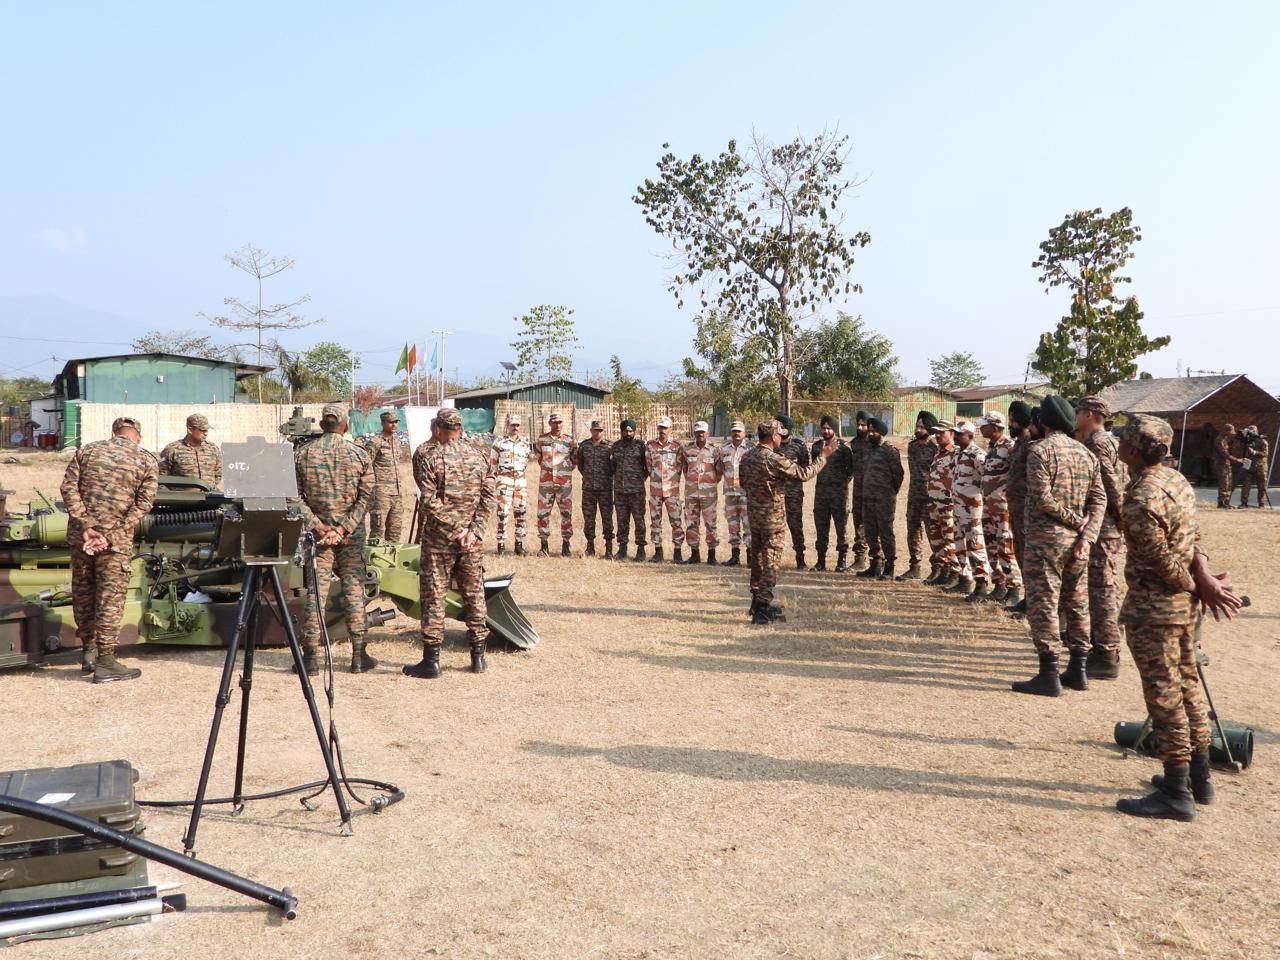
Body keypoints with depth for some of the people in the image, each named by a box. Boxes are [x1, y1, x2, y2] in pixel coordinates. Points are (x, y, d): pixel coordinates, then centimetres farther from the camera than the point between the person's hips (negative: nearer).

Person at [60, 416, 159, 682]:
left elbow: (69, 487, -1)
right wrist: (111, 536, -11)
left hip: (79, 536, 4)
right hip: (116, 540, -3)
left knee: (82, 593, 17)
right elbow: (143, 504, -8)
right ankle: (105, 662, 4)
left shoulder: (87, 450, 9)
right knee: (110, 598, 2)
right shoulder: (147, 461, 1)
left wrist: (86, 526, -8)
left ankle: (88, 651, 28)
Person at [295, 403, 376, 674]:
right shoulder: (359, 455, -2)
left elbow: (295, 497, -5)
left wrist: (318, 527, -8)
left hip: (317, 532, 1)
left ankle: (311, 657, 7)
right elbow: (365, 497, -8)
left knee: (315, 592, 4)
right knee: (354, 591, 5)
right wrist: (342, 528, -11)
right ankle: (359, 656, 8)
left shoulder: (303, 454, 1)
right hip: (351, 535, -1)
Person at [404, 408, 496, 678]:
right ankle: (478, 656, 18)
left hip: (438, 537, -4)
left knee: (433, 596, 2)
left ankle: (431, 660, 4)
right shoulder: (479, 457, 6)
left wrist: (455, 529, -10)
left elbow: (430, 501, -14)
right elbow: (489, 497, 0)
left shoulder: (429, 457, -7)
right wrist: (473, 530, -5)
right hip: (473, 541, 4)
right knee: (474, 594, 12)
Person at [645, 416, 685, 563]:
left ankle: (678, 552, 5)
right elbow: (648, 465, 10)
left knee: (676, 521, -2)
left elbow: (679, 466, 5)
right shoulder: (650, 445, 3)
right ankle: (658, 552, 14)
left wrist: (672, 480, 3)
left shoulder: (676, 446, 0)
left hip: (672, 489, -2)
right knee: (655, 521, 6)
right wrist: (655, 477, 8)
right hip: (655, 489, 2)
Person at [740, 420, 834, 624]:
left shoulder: (747, 457, 4)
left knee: (757, 558, 18)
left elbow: (743, 482, 17)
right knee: (771, 561, -2)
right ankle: (763, 611, -2)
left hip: (753, 514, 8)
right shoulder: (774, 460, -21)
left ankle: (757, 602, 29)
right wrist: (823, 456, -4)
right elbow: (804, 474, -14)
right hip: (772, 517, -8)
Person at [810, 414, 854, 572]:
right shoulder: (817, 445, 9)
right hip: (821, 489, 5)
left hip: (839, 491, -5)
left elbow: (851, 468, -1)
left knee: (841, 526, 0)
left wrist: (843, 480, 1)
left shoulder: (843, 446, -5)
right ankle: (821, 560, 15)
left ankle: (842, 560, 8)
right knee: (821, 526, 8)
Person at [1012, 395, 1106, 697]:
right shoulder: (1086, 453, 10)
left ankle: (1049, 675, -3)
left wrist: (1076, 521, -7)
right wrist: (1086, 536, -2)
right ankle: (1077, 670, 21)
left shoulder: (1041, 450, -11)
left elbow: (1043, 499, -19)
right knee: (1077, 604, 14)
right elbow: (1099, 499, 5)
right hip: (1076, 539, 7)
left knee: (1043, 605, -3)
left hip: (1046, 538, -7)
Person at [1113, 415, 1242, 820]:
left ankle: (1176, 793, 6)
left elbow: (1163, 562, -19)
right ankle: (1199, 777, 29)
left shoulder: (1140, 501, -23)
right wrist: (1204, 579, -10)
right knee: (1187, 684, 18)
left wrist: (1200, 588, -4)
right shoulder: (1176, 478, 6)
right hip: (1183, 603, 9)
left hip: (1153, 607, -9)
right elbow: (1191, 535, 3)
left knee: (1164, 695, -2)